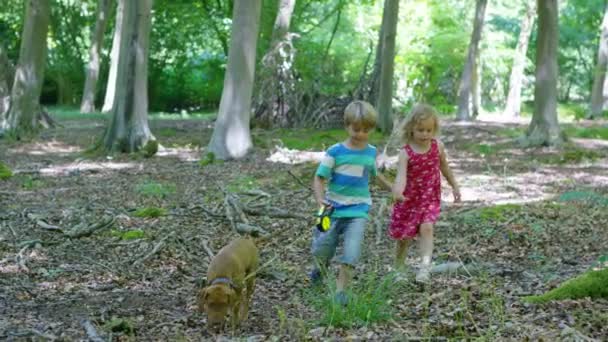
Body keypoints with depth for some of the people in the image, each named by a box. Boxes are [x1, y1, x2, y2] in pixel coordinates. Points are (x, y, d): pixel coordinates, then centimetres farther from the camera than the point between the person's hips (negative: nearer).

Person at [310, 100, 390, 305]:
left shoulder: (371, 152, 4)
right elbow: (319, 179, -10)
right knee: (321, 250, 6)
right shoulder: (335, 152, -9)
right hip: (334, 209, -1)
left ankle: (340, 290, 2)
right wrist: (320, 199, -28)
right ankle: (320, 268, 40)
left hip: (358, 211, 2)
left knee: (351, 253, -12)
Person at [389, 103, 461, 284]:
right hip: (409, 199, -1)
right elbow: (401, 175, -31)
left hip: (431, 198, 1)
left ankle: (425, 266, -24)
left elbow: (444, 167, 12)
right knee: (404, 236, 10)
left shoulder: (437, 146, -6)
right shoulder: (406, 153, -17)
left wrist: (454, 186, 18)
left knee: (426, 228, -21)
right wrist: (397, 191, -51)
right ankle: (399, 269, 30)